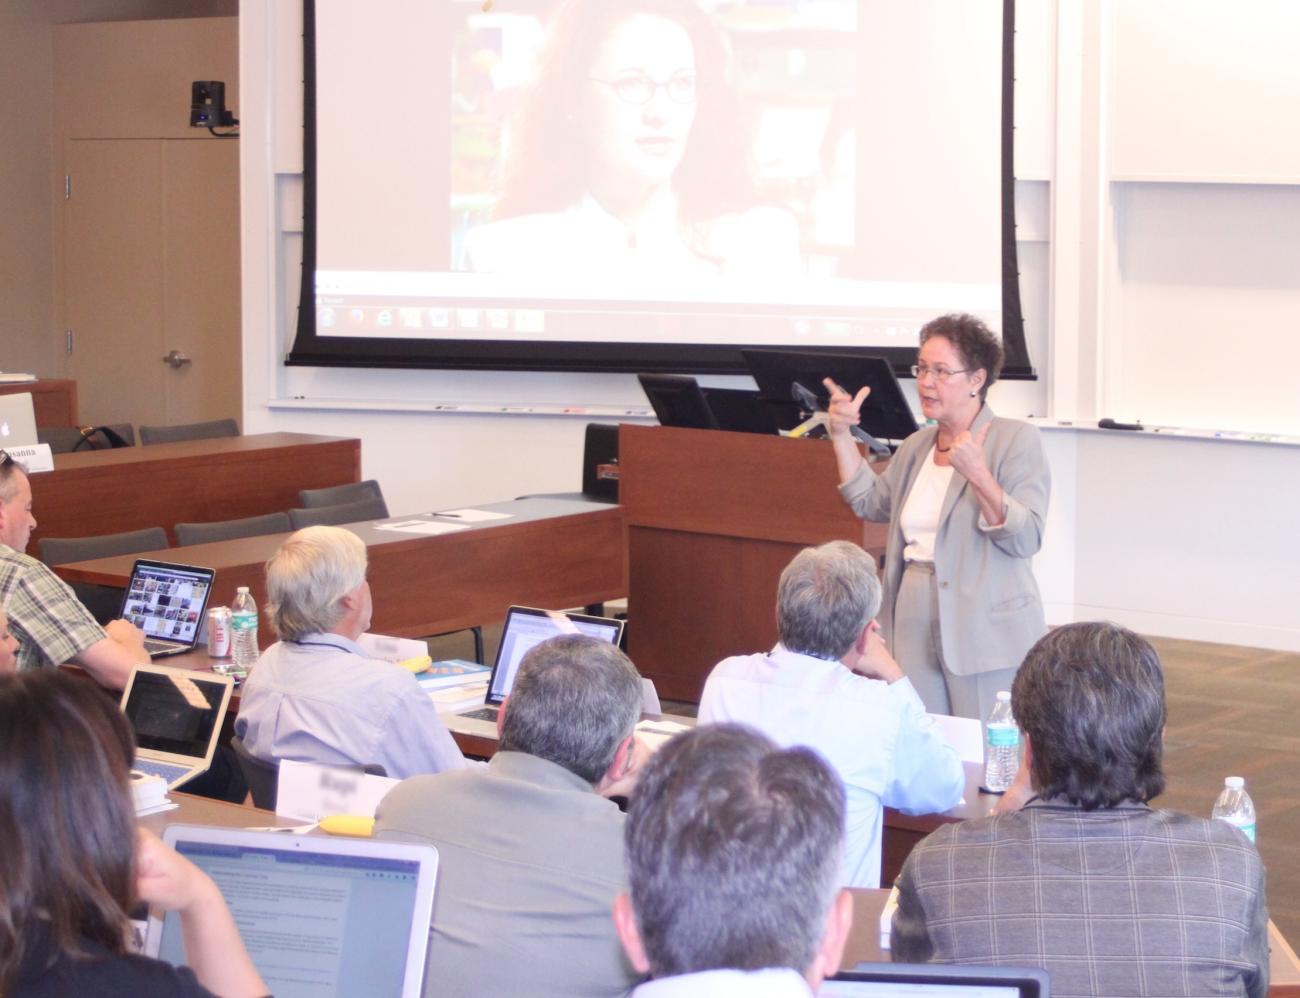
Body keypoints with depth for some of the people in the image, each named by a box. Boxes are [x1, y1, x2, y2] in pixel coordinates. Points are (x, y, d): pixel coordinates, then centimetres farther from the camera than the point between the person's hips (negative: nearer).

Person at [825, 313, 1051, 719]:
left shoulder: (1016, 439, -7)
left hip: (985, 633, -6)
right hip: (915, 623, 6)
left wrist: (977, 474, -27)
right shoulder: (917, 445, 15)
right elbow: (869, 501, 18)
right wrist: (841, 435, 11)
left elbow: (1026, 539, -15)